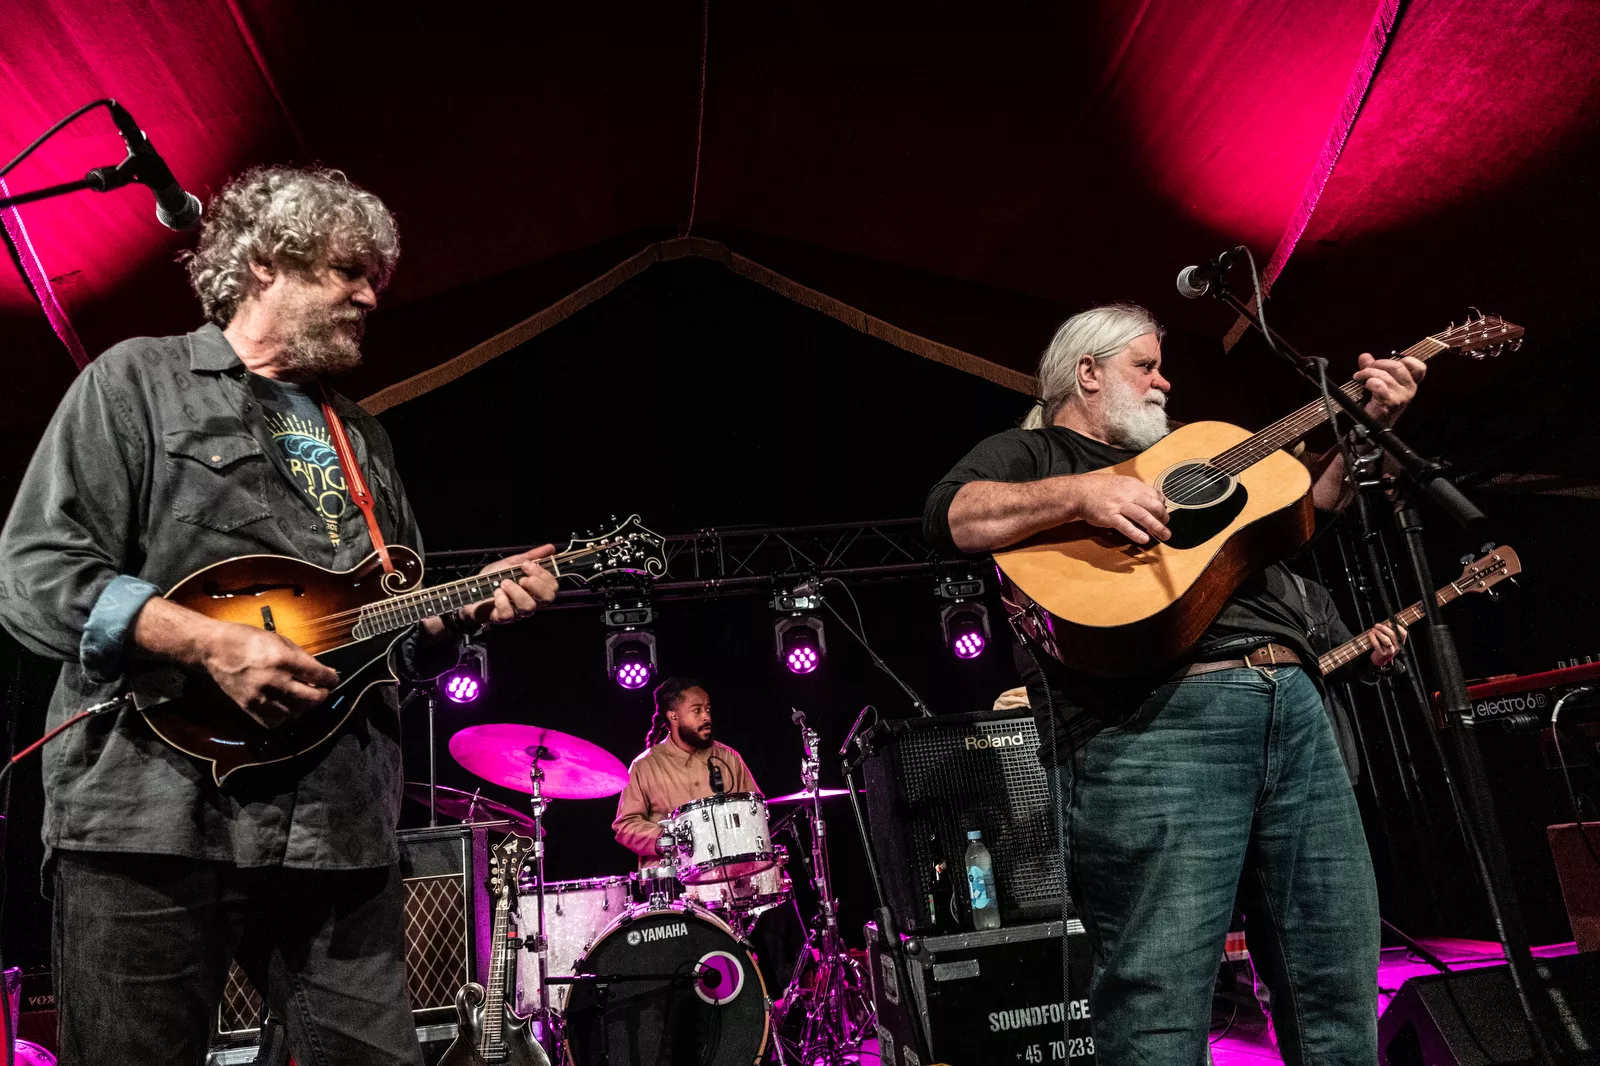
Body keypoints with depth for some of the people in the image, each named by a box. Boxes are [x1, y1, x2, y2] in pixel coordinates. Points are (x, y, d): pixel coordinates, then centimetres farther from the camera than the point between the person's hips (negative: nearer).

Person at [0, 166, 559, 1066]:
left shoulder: (366, 438, 21)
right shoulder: (137, 380, 4)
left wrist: (468, 605, 2)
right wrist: (214, 643, -18)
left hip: (342, 827, 5)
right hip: (153, 815, -5)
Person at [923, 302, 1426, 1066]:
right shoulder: (1028, 452, 13)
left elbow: (1312, 500, 36)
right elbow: (949, 516, -8)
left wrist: (1365, 423, 23)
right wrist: (1083, 494, -17)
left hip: (1291, 702, 8)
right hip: (1150, 721, -7)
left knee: (1342, 988, 10)